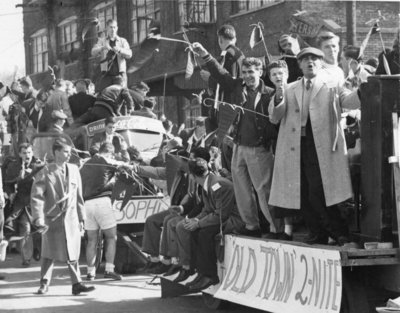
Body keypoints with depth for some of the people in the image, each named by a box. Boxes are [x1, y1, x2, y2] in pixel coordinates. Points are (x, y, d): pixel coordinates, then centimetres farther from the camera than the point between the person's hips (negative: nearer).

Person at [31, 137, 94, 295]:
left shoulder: (74, 170, 6)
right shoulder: (45, 174, -6)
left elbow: (78, 195, 11)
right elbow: (36, 197, -9)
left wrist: (81, 217, 11)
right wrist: (39, 219, -17)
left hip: (71, 218, 3)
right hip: (52, 219, -3)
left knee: (73, 253, 4)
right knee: (49, 254, 7)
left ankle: (76, 284, 8)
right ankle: (44, 284, 21)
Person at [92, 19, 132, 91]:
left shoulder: (122, 41, 13)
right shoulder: (102, 41, 14)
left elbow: (129, 54, -1)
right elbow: (93, 53, -1)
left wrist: (119, 50, -22)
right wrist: (103, 47, -21)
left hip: (120, 74, 0)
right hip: (106, 74, 0)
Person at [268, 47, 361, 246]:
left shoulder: (332, 87, 10)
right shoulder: (290, 90, 18)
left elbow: (350, 100, -8)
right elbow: (274, 118, 11)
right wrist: (278, 101, -10)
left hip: (321, 148, -4)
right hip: (296, 147, 4)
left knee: (318, 194, -12)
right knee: (302, 194, 4)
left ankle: (339, 233, 1)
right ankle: (317, 234, 16)